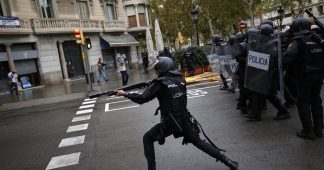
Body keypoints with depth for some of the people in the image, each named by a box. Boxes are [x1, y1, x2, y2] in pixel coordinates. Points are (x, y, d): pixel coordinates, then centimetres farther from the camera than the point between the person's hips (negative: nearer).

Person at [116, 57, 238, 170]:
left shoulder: (160, 82, -15)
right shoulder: (180, 79, 2)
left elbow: (142, 99, -13)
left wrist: (125, 94, 0)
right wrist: (152, 86, 15)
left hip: (169, 122, -6)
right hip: (184, 119, 6)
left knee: (147, 139, 16)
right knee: (198, 142, 23)